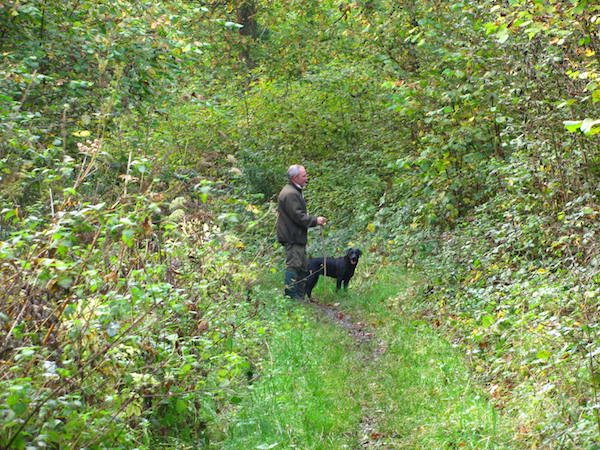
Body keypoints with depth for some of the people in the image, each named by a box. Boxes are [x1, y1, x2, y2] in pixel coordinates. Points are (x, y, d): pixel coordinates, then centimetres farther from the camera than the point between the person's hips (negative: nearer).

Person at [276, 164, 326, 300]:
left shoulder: (295, 192, 19)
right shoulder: (290, 194, -17)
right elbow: (298, 216, -22)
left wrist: (315, 220, 14)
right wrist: (315, 220, -14)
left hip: (297, 238, 11)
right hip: (293, 238, -11)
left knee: (304, 268, 14)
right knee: (293, 266, -9)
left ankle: (299, 297, 19)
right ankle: (291, 297, -6)